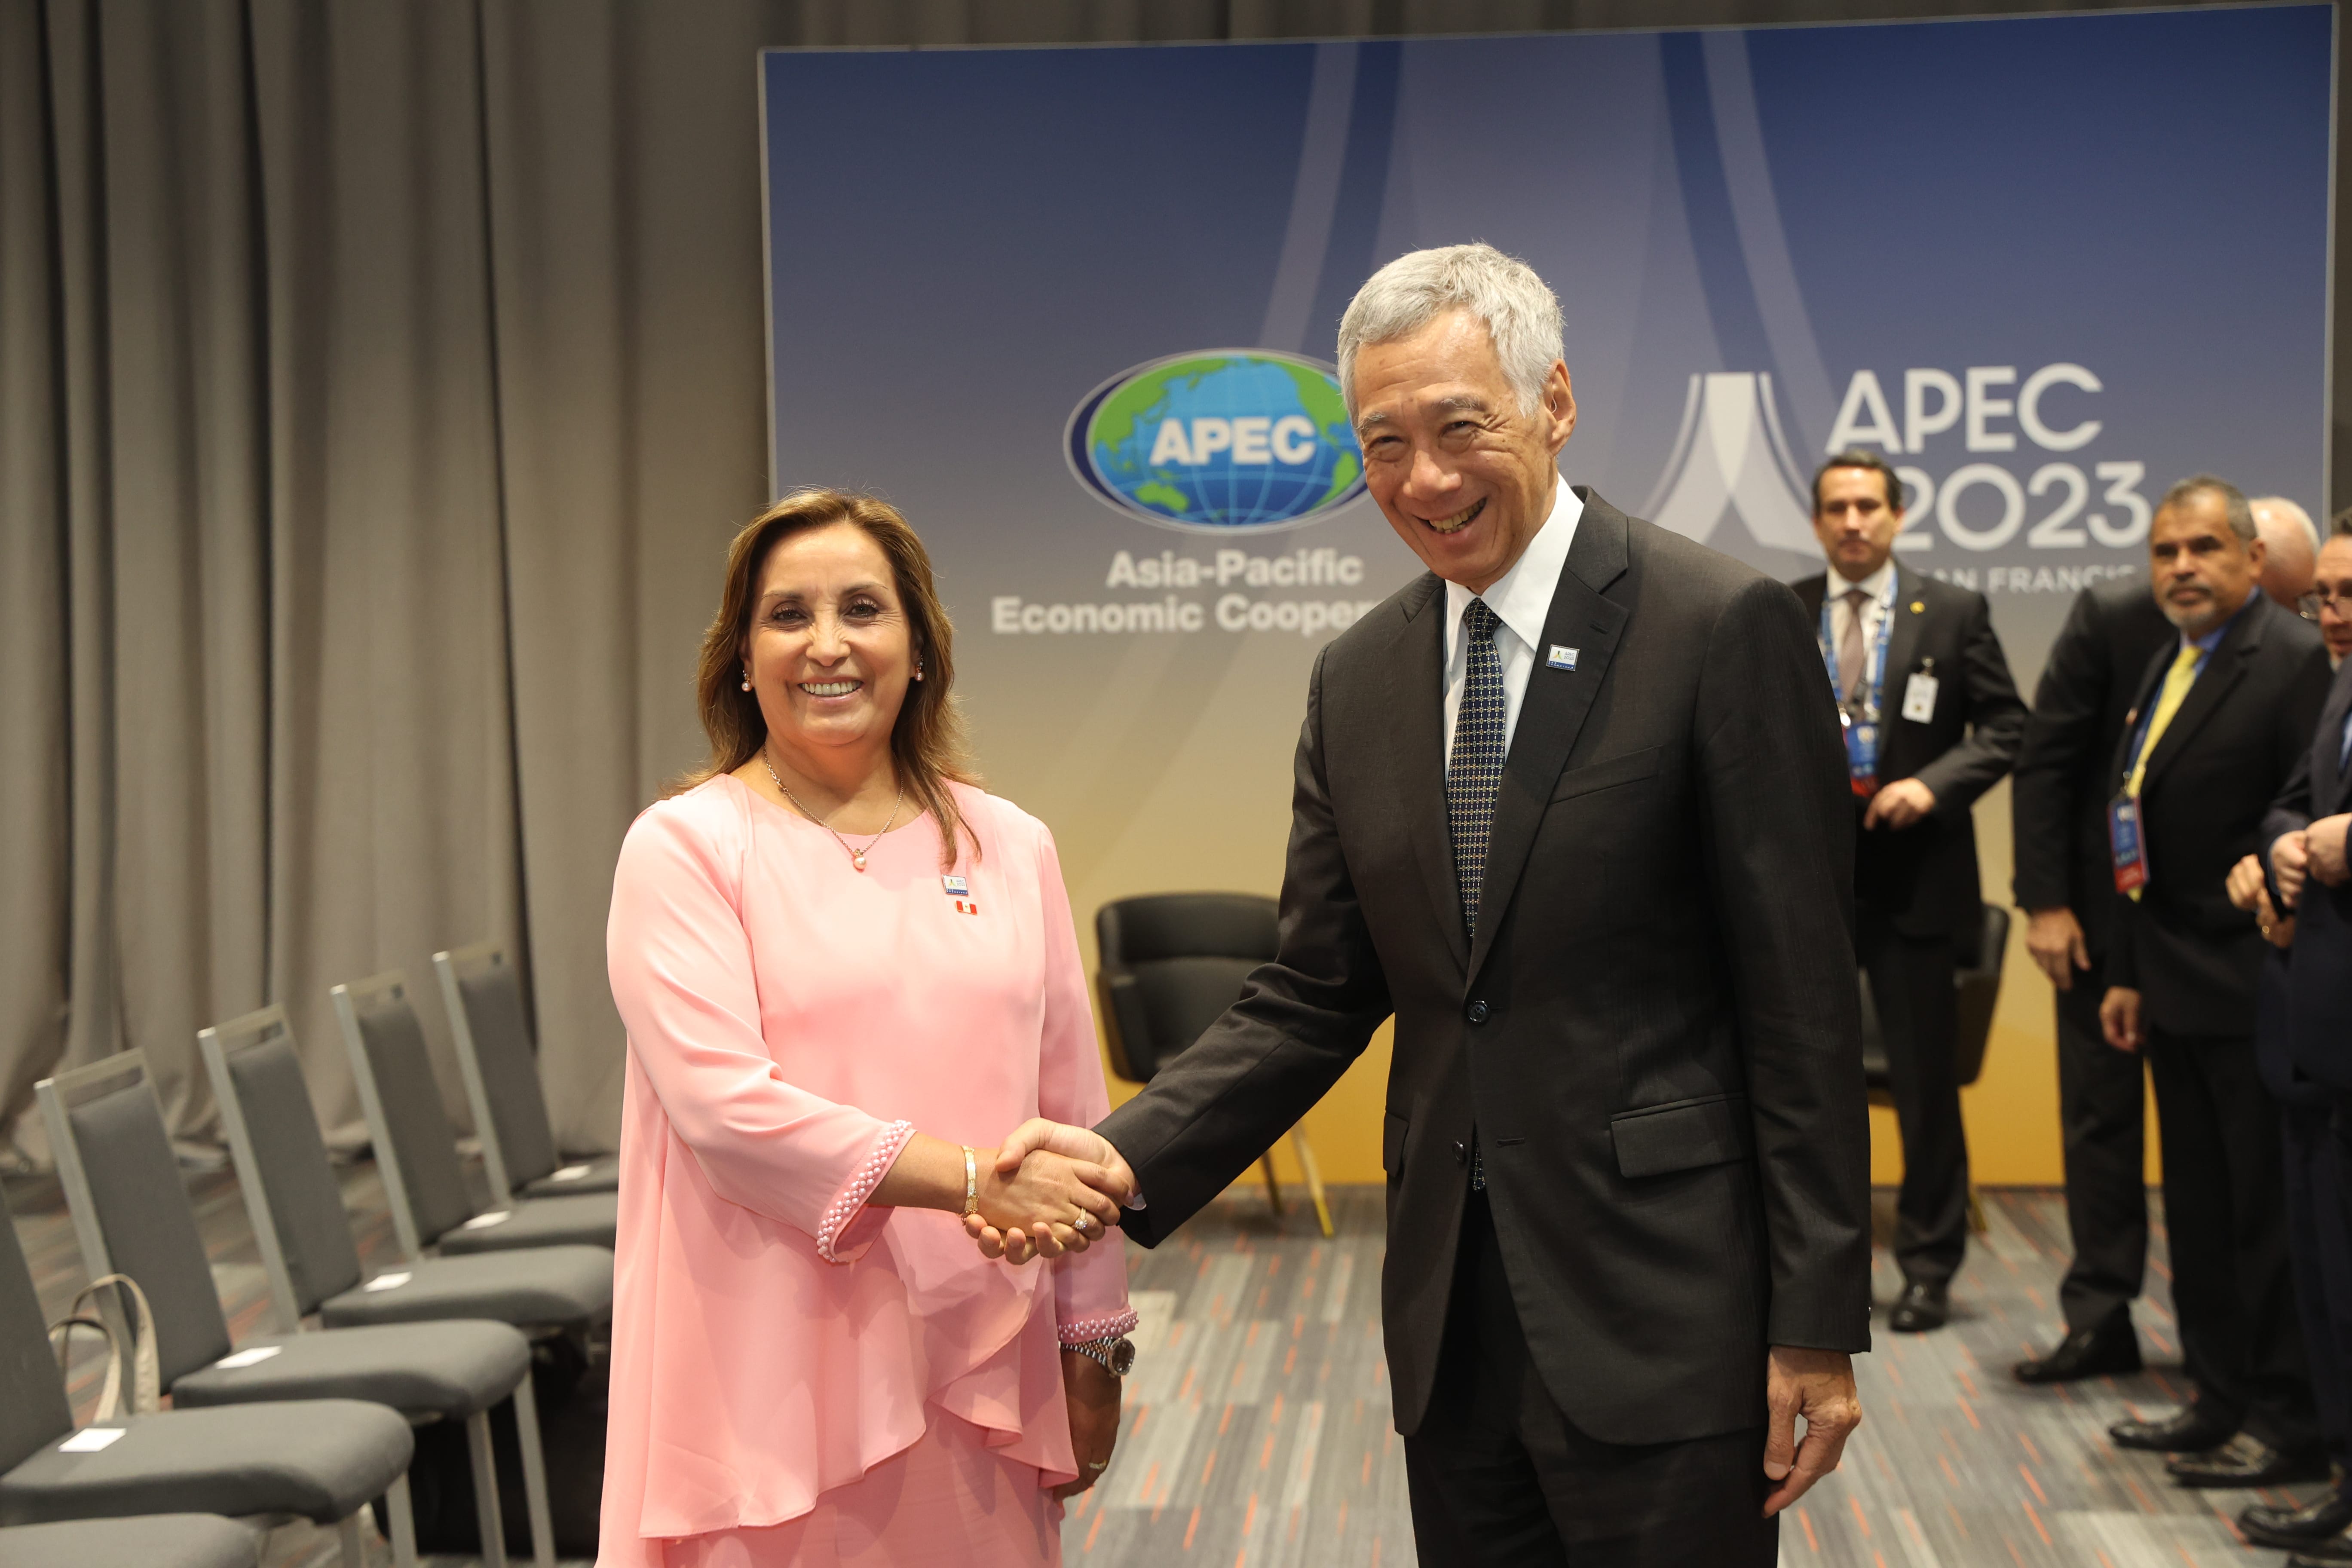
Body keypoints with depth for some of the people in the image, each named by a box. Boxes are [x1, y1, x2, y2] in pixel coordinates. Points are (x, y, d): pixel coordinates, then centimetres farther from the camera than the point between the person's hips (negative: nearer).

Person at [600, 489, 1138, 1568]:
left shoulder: (1011, 848, 8)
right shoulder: (683, 847, -3)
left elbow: (1071, 1114, 10)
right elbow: (722, 1103, -13)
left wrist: (1095, 1349, 10)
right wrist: (974, 1178, -18)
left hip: (977, 1377, 3)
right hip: (774, 1388, -3)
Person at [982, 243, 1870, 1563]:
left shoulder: (1723, 627, -10)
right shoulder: (1358, 679, 8)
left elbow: (1803, 1003, -10)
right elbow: (1316, 997, 9)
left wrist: (1818, 1324, -11)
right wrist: (1128, 1157, -7)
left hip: (1659, 1315, -5)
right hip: (1452, 1314, 5)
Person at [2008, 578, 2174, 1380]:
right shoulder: (2112, 615, -11)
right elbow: (2044, 761, -8)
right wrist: (2045, 900, -11)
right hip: (2105, 910, 0)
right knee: (2100, 1118, 5)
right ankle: (2100, 1320, 14)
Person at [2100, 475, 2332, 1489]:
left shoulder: (2295, 662, -14)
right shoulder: (2167, 669, 14)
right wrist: (2129, 974, 16)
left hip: (2253, 989, -9)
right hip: (2178, 990, 9)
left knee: (2268, 1210, 0)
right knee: (2199, 1208, 16)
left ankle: (2291, 1425, 11)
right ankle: (2222, 1398, 27)